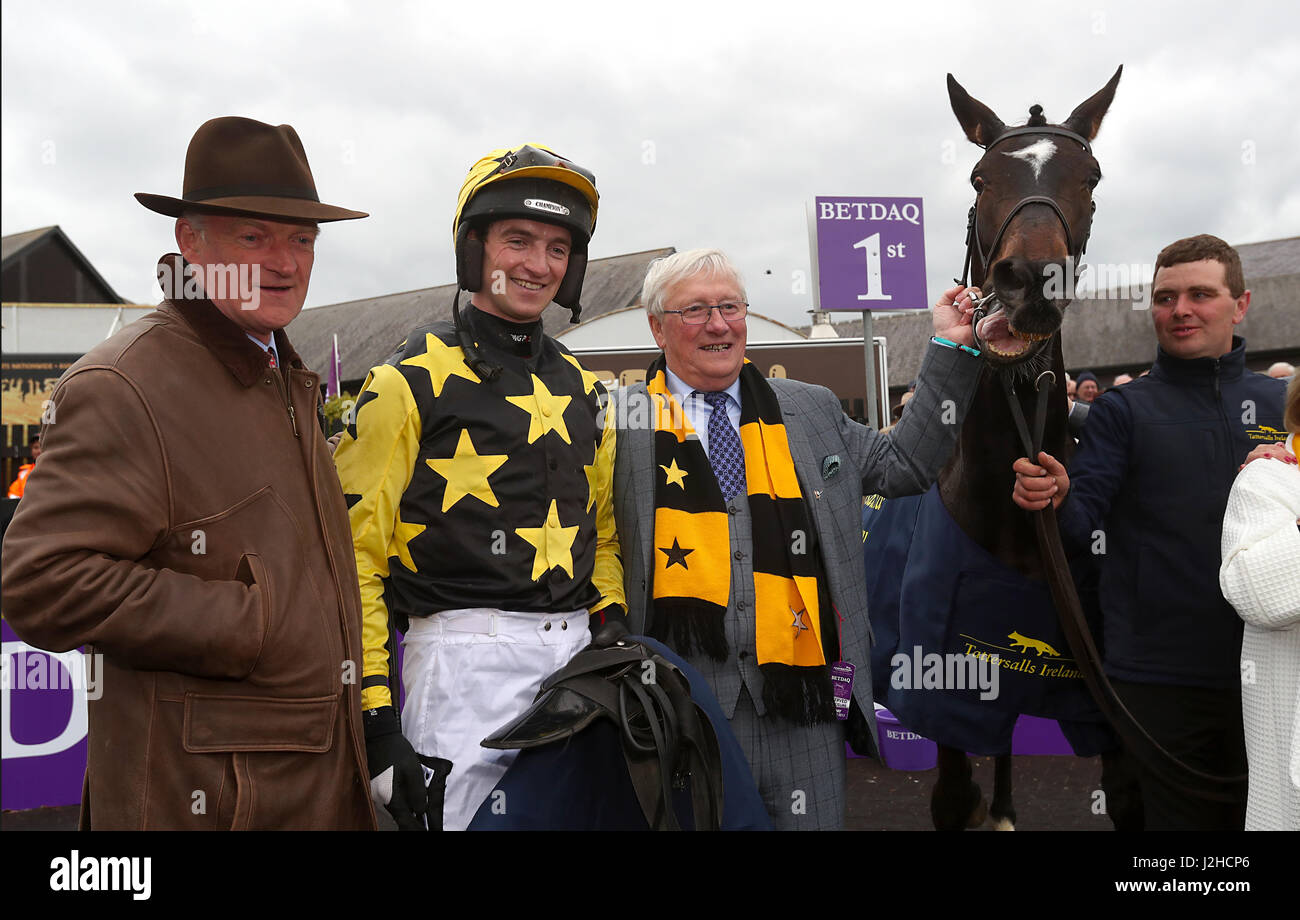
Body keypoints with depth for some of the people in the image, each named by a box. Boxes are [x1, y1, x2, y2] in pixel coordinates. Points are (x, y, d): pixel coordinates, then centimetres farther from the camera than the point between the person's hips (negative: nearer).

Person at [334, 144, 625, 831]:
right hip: (466, 662, -6)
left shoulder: (581, 389, 14)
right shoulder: (412, 380, -6)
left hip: (576, 653, 6)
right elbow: (354, 555, -8)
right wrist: (375, 715, -13)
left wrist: (611, 633, 9)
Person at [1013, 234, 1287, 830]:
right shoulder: (1124, 409, 1)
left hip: (1266, 669, 3)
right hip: (1159, 679, -2)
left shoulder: (1280, 404, 8)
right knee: (1178, 817, 7)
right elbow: (1083, 522, -8)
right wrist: (1056, 499, -30)